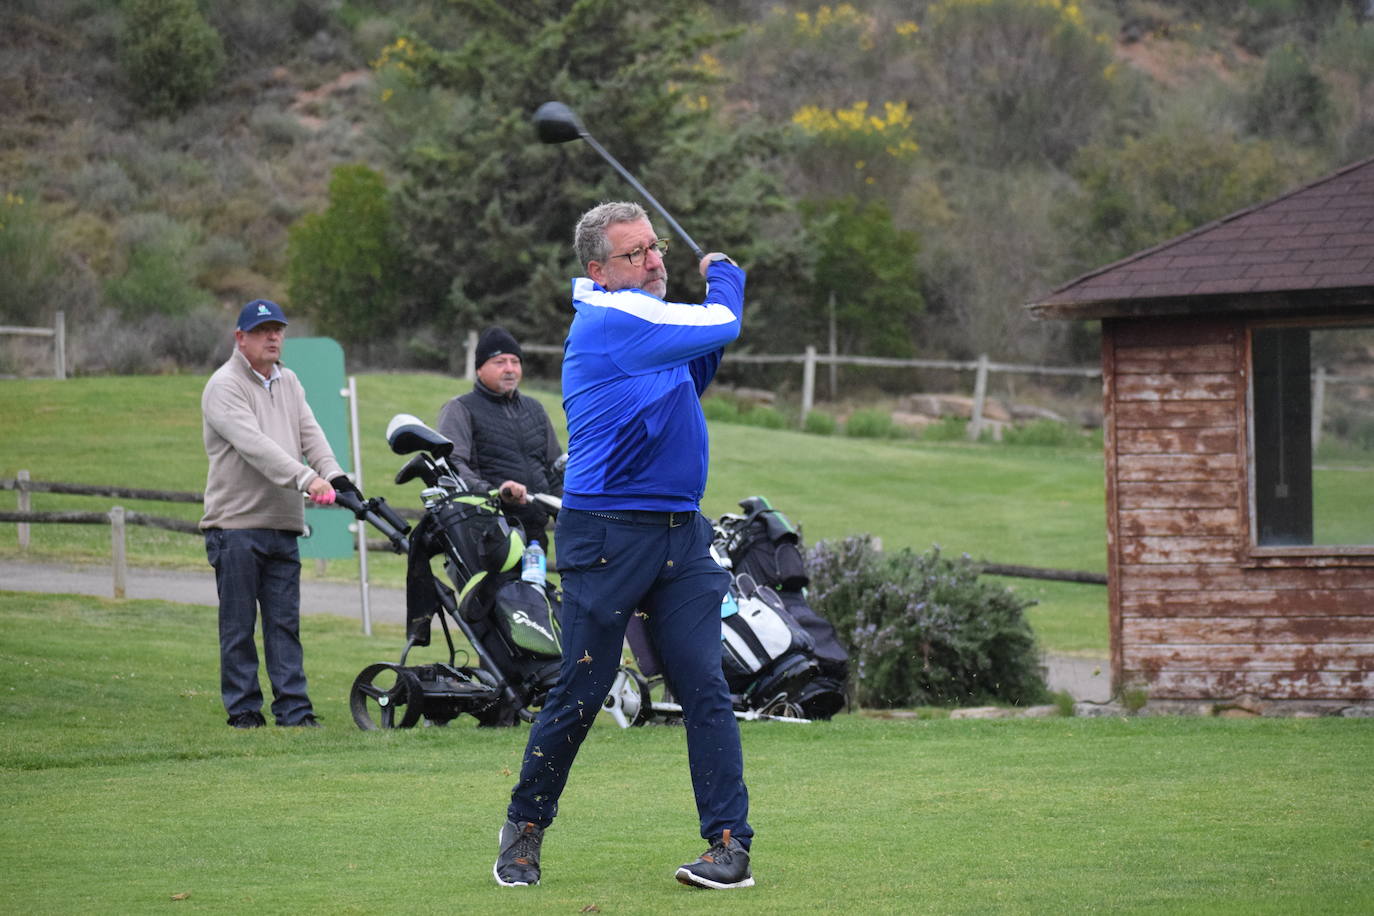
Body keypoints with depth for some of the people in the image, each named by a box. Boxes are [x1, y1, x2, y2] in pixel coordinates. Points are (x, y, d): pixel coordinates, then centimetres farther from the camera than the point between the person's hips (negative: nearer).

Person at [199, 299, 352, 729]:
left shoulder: (288, 383, 18)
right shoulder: (224, 386, -7)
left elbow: (310, 434, 7)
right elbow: (255, 445, -20)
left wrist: (335, 477, -13)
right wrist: (306, 479, -31)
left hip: (284, 524, 6)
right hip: (236, 523, -6)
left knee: (285, 623, 5)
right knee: (238, 625, -1)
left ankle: (294, 709, 7)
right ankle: (244, 710, 5)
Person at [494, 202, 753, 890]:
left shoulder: (645, 322, 16)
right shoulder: (608, 318, -12)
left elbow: (686, 387, 30)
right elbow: (722, 324, -14)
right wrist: (723, 273, 7)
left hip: (681, 534, 8)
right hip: (608, 534, -7)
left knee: (705, 688, -3)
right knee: (580, 691, 0)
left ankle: (730, 842, -3)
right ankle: (524, 829, 17)